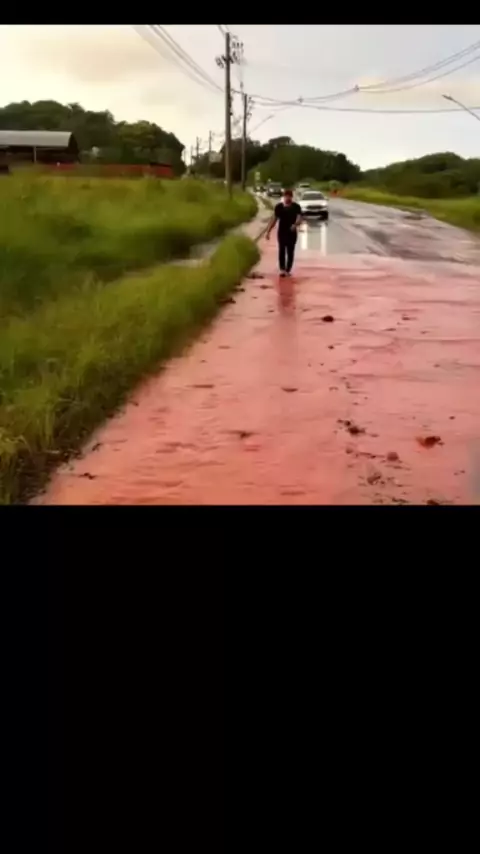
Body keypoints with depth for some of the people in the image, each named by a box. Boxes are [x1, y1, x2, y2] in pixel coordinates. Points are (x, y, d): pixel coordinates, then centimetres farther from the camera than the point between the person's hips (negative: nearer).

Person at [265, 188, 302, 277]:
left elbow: (299, 218, -16)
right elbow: (274, 219, 6)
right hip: (281, 232, 1)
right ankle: (282, 269, -6)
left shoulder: (296, 207, -4)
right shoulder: (278, 206, 1)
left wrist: (295, 224, -39)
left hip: (292, 232, -1)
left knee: (290, 251, 3)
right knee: (282, 250, -5)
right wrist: (268, 231, 3)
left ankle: (288, 270, 10)